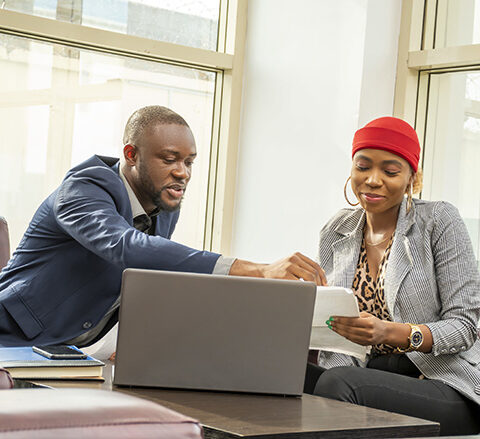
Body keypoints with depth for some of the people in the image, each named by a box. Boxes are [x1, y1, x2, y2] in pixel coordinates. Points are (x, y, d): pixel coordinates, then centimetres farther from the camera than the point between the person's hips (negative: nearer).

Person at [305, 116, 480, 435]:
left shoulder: (440, 221, -2)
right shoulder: (335, 232, 13)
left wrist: (390, 332, -24)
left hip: (443, 385, -4)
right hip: (363, 374, 4)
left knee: (339, 382, -34)